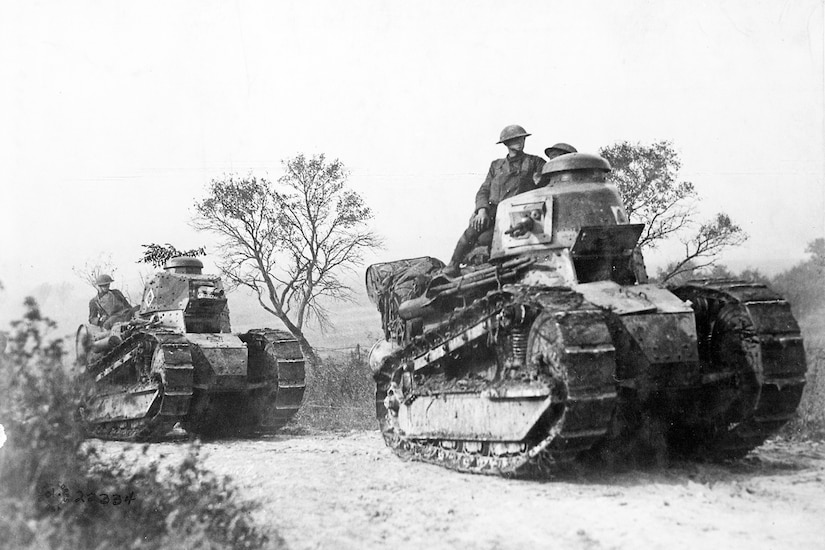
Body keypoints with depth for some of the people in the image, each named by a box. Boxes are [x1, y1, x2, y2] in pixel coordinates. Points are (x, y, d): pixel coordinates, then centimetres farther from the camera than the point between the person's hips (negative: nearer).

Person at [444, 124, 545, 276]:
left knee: (484, 238, -30)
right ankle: (452, 266, -11)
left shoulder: (534, 162, 14)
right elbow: (483, 191, 13)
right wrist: (482, 210, -7)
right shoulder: (496, 165, 22)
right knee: (472, 231, -27)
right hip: (491, 209, 3)